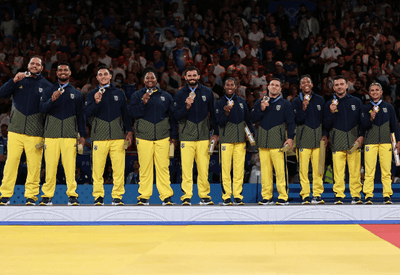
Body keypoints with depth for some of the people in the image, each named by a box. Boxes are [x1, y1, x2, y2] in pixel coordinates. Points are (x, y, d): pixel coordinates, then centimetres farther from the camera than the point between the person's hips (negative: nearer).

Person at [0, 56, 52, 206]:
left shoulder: (46, 85, 9)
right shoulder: (19, 81, 14)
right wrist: (14, 81, -9)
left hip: (35, 132, -1)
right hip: (15, 130, 1)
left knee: (34, 165, -4)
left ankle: (31, 196, 4)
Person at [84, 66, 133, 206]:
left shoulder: (119, 93, 16)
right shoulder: (92, 94, 12)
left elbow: (126, 113, 18)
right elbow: (87, 113, 1)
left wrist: (129, 131, 11)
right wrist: (96, 102, -16)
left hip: (118, 136, 1)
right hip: (99, 136, -1)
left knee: (118, 168, -5)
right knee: (98, 168, -5)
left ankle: (117, 196, 2)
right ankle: (98, 196, 4)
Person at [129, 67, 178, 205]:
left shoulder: (166, 96, 14)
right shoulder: (137, 96, 10)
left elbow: (172, 116, 14)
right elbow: (133, 113, -2)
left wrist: (173, 136, 10)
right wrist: (143, 102, -16)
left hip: (162, 137, 1)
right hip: (144, 137, -1)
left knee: (163, 167, -4)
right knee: (145, 168, -3)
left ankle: (166, 196, 0)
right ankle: (144, 197, 4)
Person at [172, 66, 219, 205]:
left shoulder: (207, 92, 10)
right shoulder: (179, 94, 6)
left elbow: (213, 113, 15)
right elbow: (176, 115, 1)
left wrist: (216, 133, 13)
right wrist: (186, 106, -16)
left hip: (204, 136, 1)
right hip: (186, 136, -1)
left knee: (204, 168, -1)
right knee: (186, 168, -7)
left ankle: (204, 196, 7)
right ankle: (186, 197, -2)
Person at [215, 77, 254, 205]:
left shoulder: (241, 101, 14)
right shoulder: (220, 103, 5)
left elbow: (247, 119, 22)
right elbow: (220, 123, -4)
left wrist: (251, 132, 14)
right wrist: (226, 112, -20)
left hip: (240, 139, 2)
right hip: (226, 140, -2)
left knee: (239, 168, -1)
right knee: (226, 168, -6)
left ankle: (238, 196, 3)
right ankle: (226, 197, -1)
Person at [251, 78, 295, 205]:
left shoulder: (285, 104, 8)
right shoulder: (259, 102, 17)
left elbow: (290, 122, 3)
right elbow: (253, 119, 12)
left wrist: (290, 137, -9)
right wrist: (261, 109, -4)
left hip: (278, 140, -3)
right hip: (263, 140, 3)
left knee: (280, 169, -9)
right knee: (265, 170, 0)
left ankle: (283, 197, -6)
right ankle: (266, 197, 6)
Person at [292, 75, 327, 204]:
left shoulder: (320, 100, 13)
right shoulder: (297, 101, 6)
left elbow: (325, 118, 15)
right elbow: (298, 121, -1)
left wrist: (325, 134, 6)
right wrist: (303, 108, -16)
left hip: (318, 138, 2)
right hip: (304, 138, -2)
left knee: (318, 167, -2)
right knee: (303, 167, -7)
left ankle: (317, 195, 5)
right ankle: (305, 195, -1)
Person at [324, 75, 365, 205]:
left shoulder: (356, 102, 13)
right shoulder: (329, 104, 10)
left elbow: (362, 120, 15)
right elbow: (326, 126, 7)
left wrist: (361, 136, 2)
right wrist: (331, 113, -9)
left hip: (354, 141, 1)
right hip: (337, 142, -1)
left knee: (355, 170, -4)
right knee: (338, 171, -7)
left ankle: (356, 195, 2)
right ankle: (338, 196, -1)